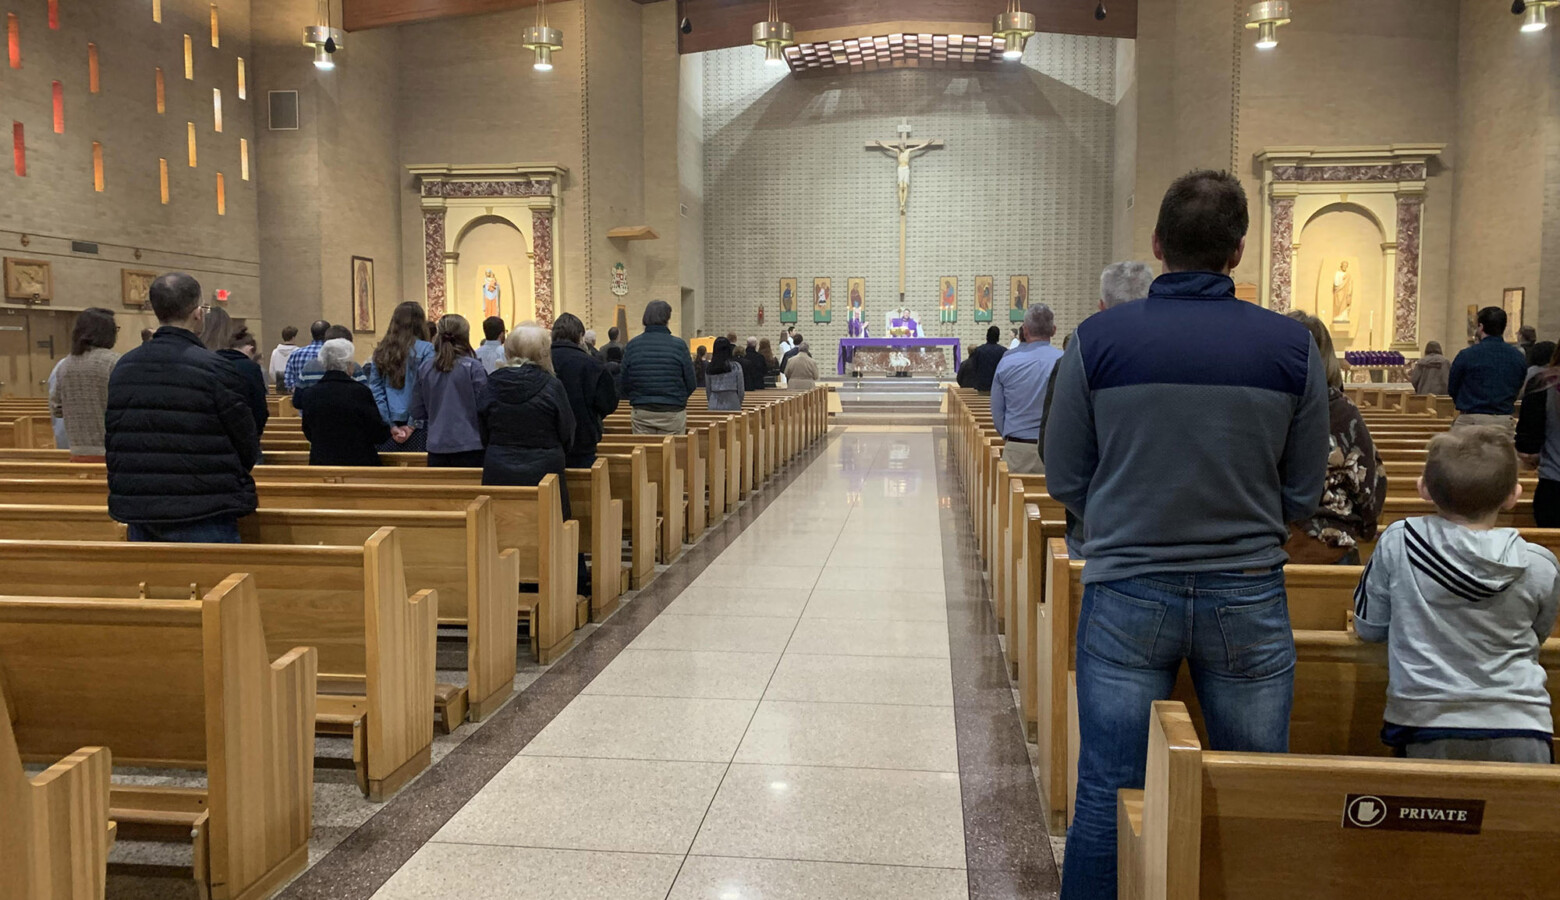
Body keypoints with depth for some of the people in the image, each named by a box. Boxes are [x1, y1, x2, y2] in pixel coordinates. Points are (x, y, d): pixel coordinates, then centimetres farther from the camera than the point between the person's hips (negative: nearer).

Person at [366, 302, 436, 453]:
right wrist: (412, 425, -6)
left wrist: (391, 425, 2)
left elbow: (376, 391, 4)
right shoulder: (425, 350, -4)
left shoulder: (380, 351, 9)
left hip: (388, 429, 4)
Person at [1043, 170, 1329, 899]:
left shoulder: (1099, 338, -7)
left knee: (1106, 797, 8)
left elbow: (1066, 479, -1)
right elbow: (1303, 495, 3)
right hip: (1249, 595, 1)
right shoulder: (1292, 346, -3)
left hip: (1127, 594, -1)